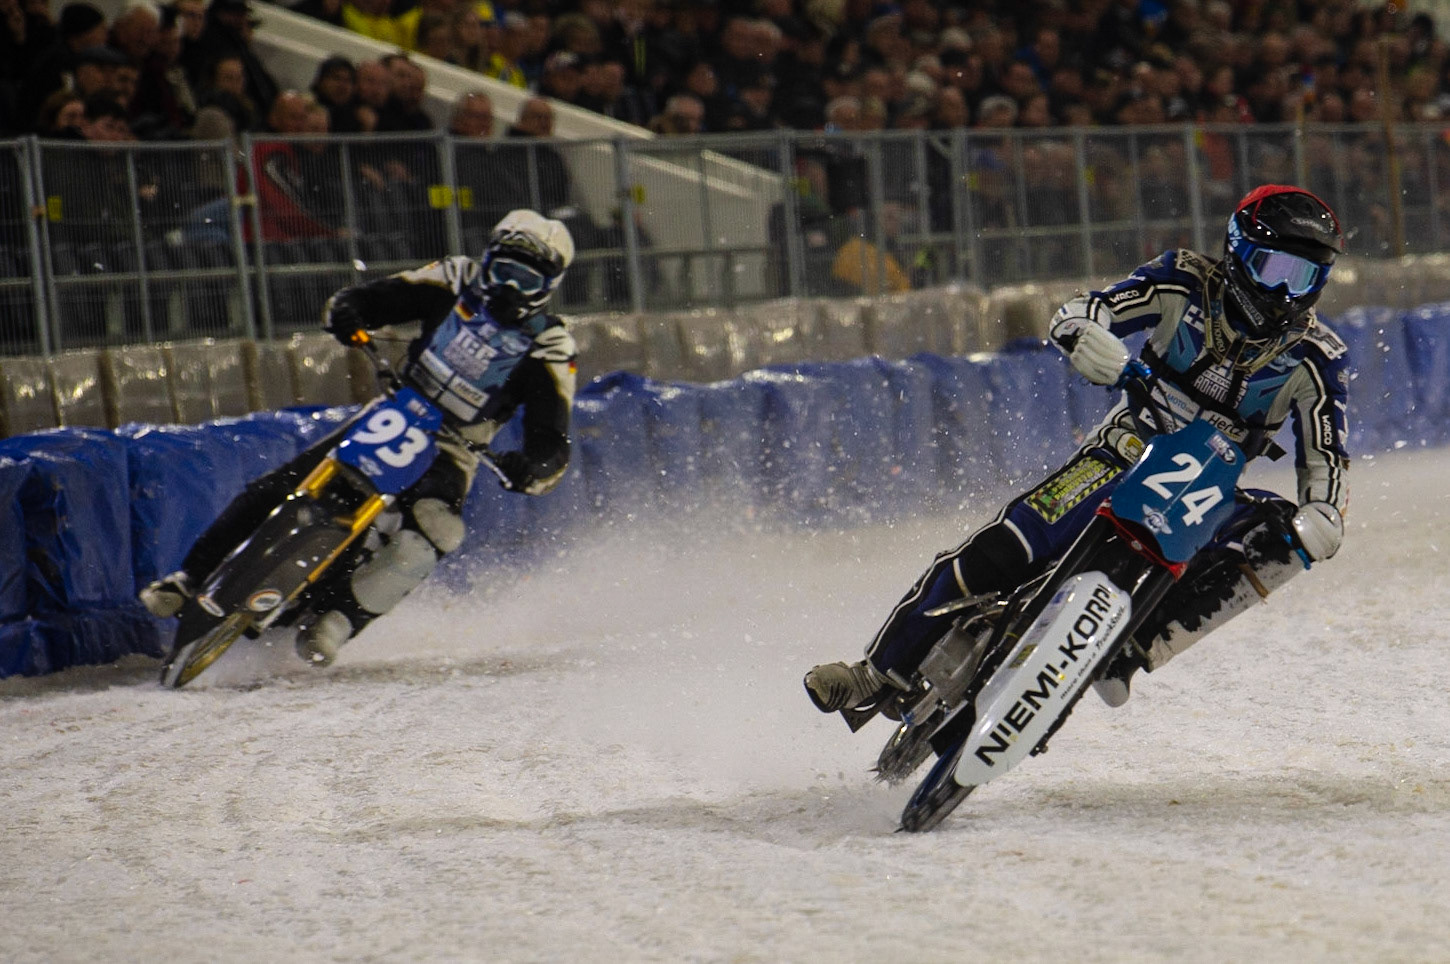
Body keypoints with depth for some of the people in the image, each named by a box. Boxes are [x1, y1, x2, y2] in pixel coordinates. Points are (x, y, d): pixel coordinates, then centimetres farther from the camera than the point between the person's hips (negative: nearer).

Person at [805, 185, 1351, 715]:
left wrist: (1322, 515, -26)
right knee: (1002, 551, -21)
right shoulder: (1189, 285, -7)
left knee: (1281, 540, -30)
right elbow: (1079, 315, -12)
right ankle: (884, 670, -8)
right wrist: (1085, 336, -38)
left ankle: (1133, 652, -30)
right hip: (1128, 454, -1)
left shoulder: (1313, 357, -5)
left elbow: (1324, 459, -4)